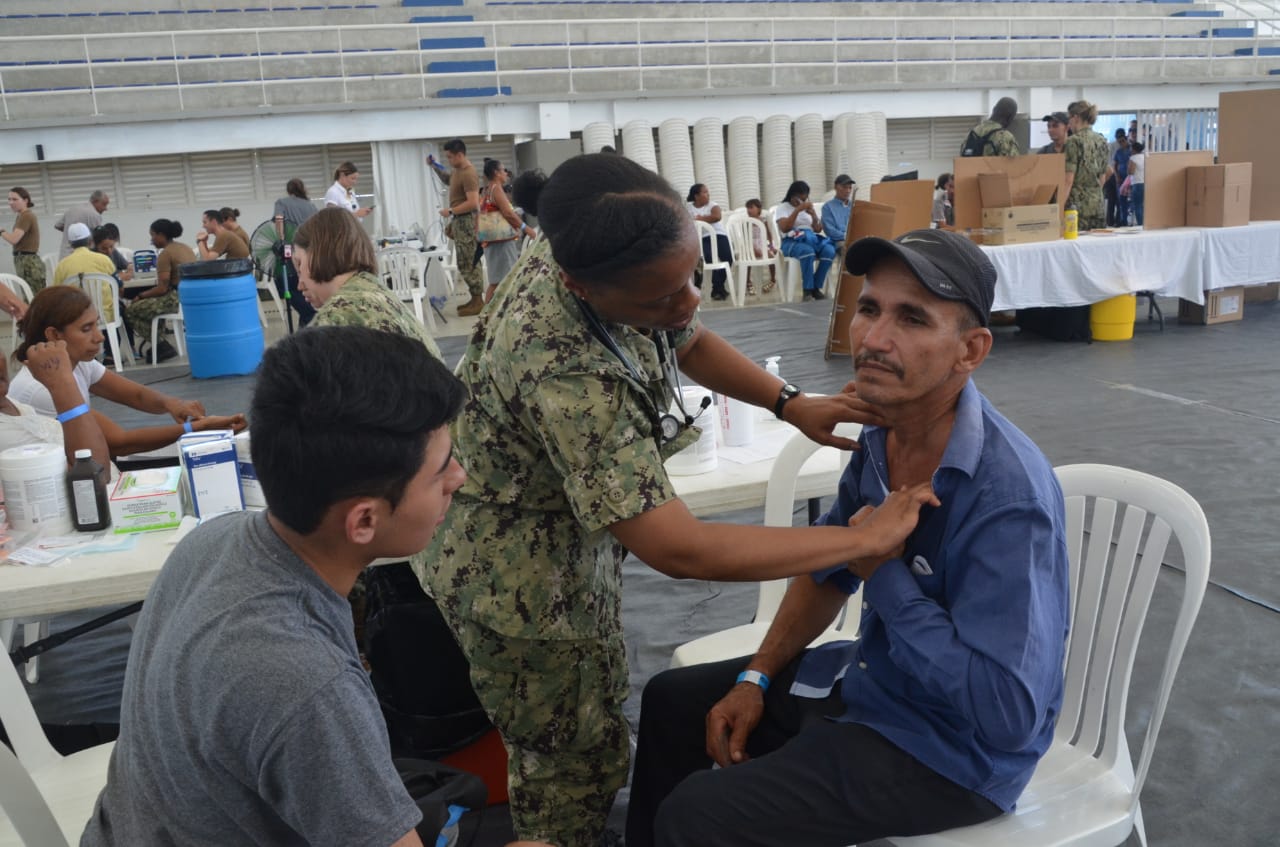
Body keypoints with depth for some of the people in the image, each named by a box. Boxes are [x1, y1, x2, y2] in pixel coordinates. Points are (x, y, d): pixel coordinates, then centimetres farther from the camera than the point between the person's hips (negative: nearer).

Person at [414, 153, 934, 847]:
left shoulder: (587, 257, -14)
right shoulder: (567, 375, -41)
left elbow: (689, 343, 4)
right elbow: (680, 552, -40)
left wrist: (793, 405, -10)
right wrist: (866, 538, -32)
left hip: (572, 538, 9)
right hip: (520, 577, -8)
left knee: (594, 716, 28)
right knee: (575, 763, 13)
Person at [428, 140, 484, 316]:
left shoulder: (468, 174, -21)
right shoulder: (457, 170, 10)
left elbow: (473, 203, -27)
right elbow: (448, 179, 33)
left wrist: (451, 211, -18)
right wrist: (435, 166, 19)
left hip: (466, 222, -10)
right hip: (459, 220, 10)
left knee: (466, 264, -7)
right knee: (469, 262, 12)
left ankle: (478, 302, -1)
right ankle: (476, 299, 18)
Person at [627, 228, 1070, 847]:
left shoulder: (1008, 495, -31)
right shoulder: (882, 435, -6)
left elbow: (1006, 714, -33)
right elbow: (827, 568, 9)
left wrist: (884, 575, -27)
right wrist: (756, 679, 3)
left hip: (951, 750, -8)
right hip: (870, 679, 8)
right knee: (671, 702, 15)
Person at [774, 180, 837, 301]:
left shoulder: (808, 207, 21)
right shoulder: (782, 207, 5)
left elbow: (818, 229, 15)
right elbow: (784, 228, -12)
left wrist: (814, 215, -5)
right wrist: (797, 210, -17)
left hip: (812, 239, 5)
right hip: (791, 242, -5)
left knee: (829, 251, -28)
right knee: (808, 251, -39)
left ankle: (816, 287, -18)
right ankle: (808, 290, -29)